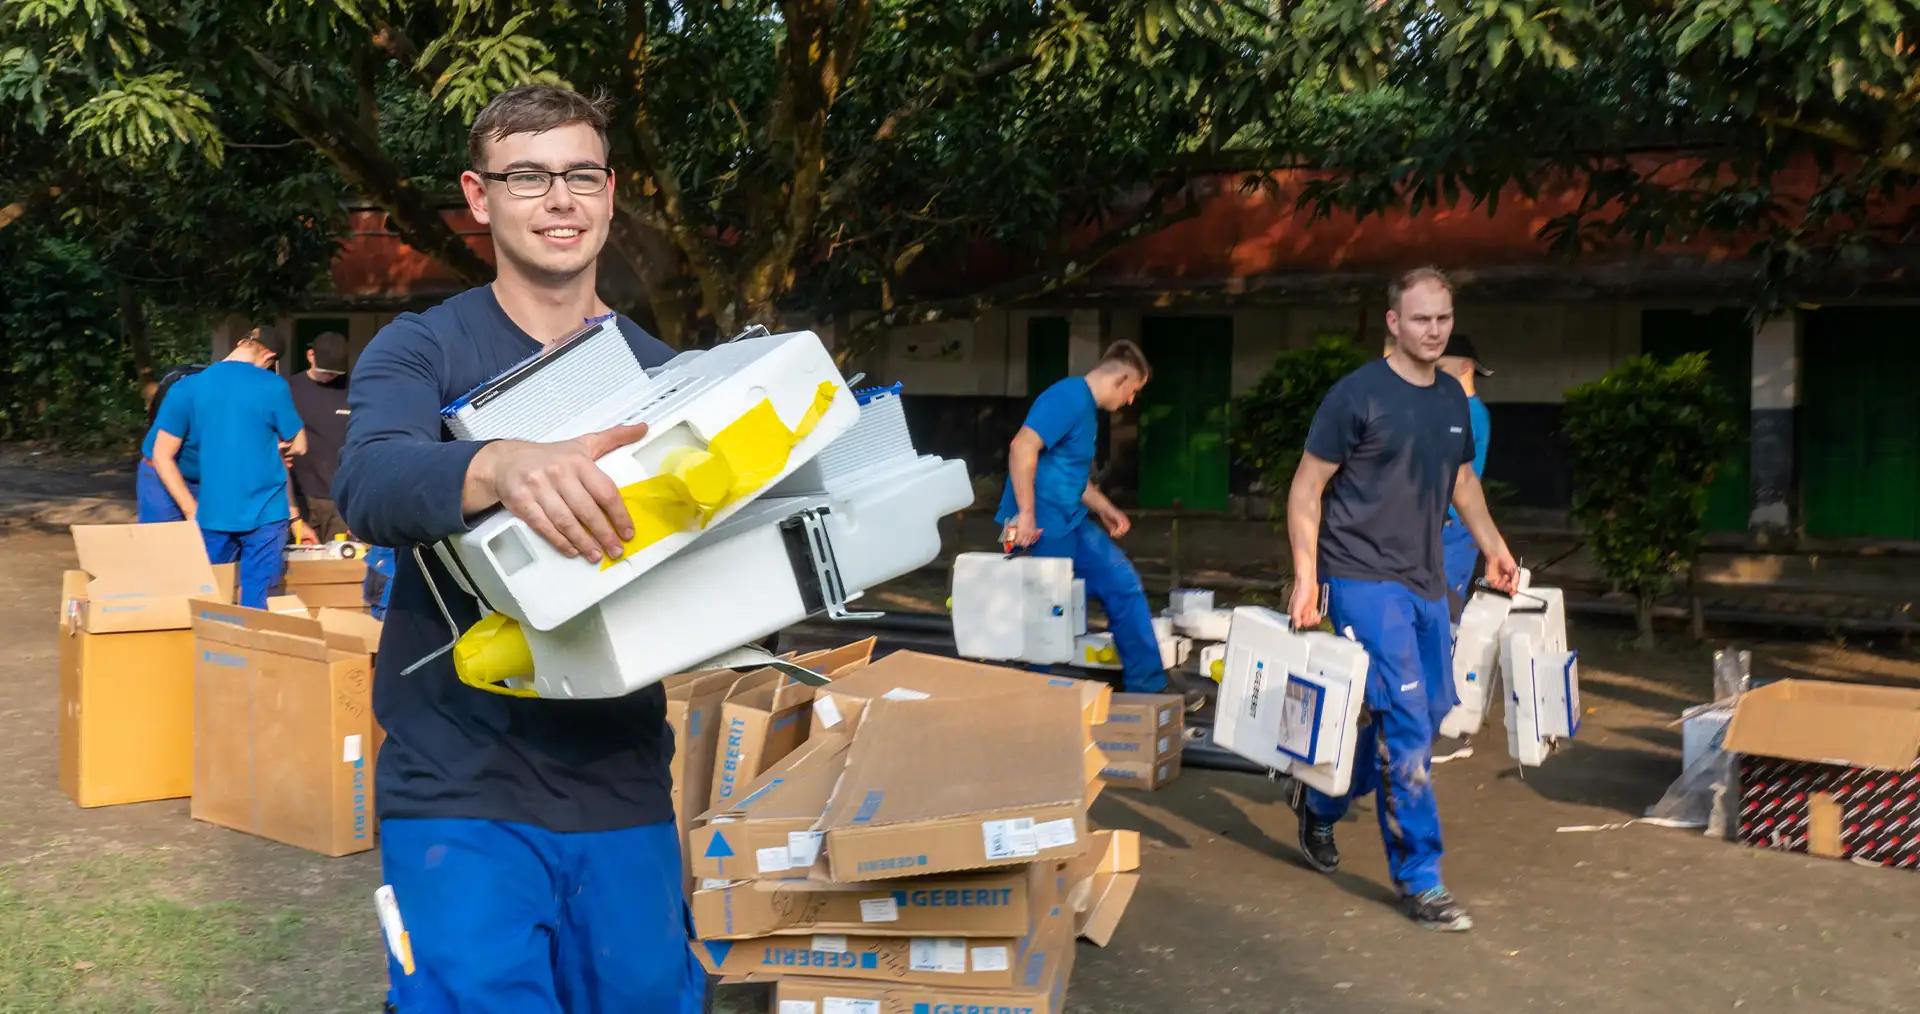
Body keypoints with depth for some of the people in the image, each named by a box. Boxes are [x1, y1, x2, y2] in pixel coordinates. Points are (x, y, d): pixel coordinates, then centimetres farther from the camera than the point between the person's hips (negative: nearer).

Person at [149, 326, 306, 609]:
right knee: (255, 604, 1)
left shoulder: (190, 387, 2)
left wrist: (191, 510, 6)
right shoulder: (273, 387, -6)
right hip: (265, 512, -2)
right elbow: (298, 446, 6)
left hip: (214, 514, 3)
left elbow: (162, 456, 2)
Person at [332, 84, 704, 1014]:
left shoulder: (661, 371, 8)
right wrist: (501, 466, -43)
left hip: (624, 786, 3)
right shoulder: (419, 351, -2)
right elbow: (368, 485, -22)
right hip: (461, 787, -3)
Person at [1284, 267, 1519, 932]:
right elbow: (1306, 488, -8)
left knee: (1421, 716, 10)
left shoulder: (1453, 398, 12)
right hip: (1365, 580, -7)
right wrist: (1305, 578, -13)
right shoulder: (1357, 395, -10)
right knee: (1408, 723, -12)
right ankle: (1419, 880, -3)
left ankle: (1320, 802, 33)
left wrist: (1493, 548, 15)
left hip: (1425, 582, 8)